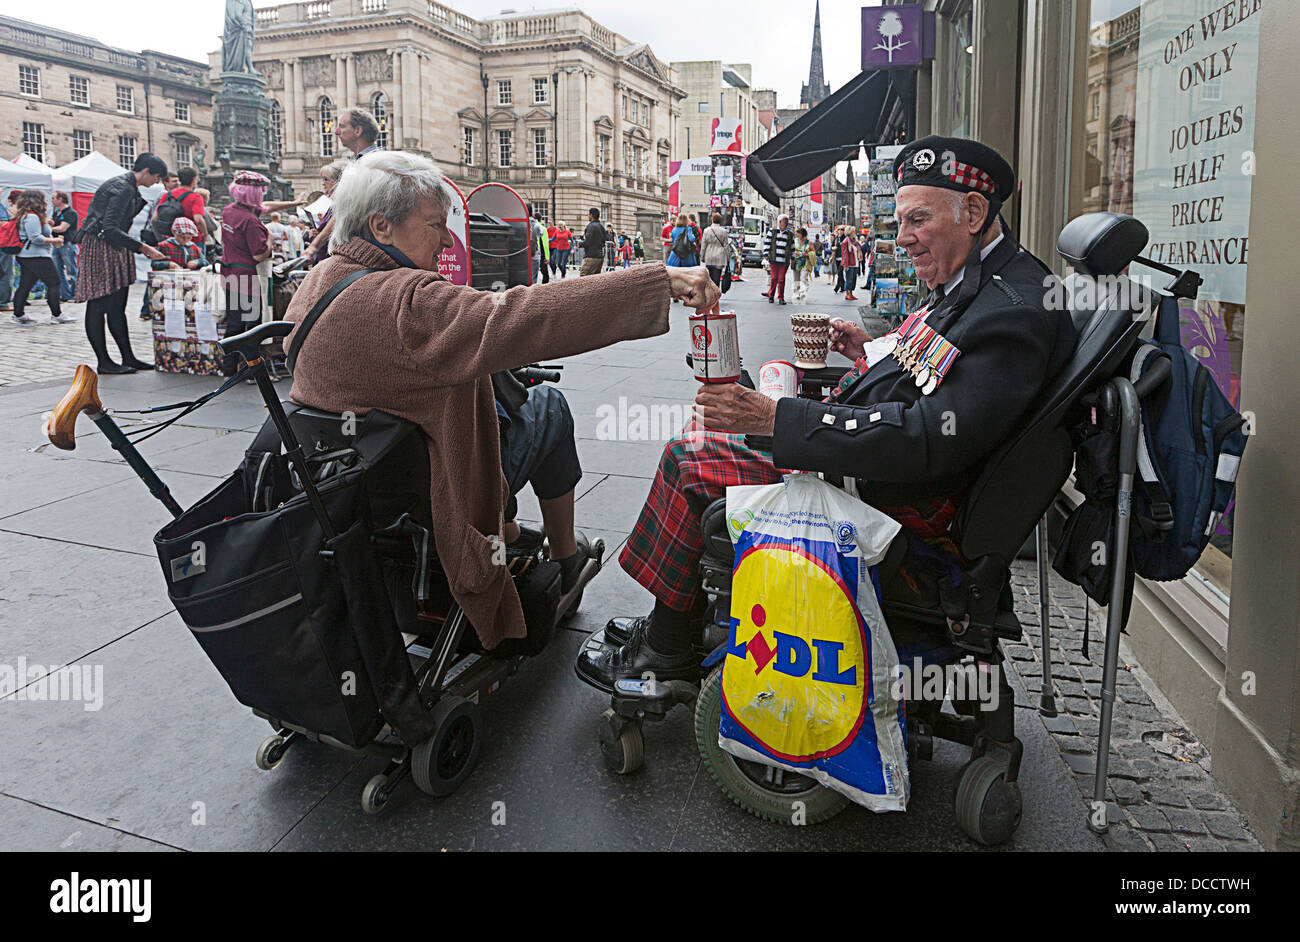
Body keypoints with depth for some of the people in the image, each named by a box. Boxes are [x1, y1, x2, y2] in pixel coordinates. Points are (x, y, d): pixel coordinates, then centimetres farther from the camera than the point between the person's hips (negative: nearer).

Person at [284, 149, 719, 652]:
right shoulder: (405, 302, -31)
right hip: (434, 502, -9)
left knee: (500, 394, 26)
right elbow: (525, 318, -40)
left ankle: (506, 534, 38)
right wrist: (662, 280, -40)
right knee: (547, 406, 11)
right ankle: (565, 556, 27)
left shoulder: (319, 281, -1)